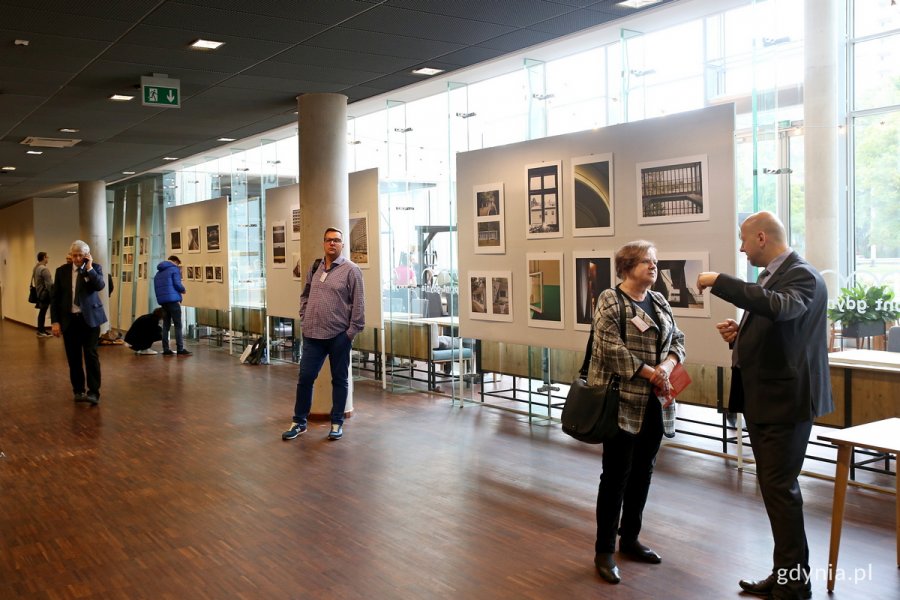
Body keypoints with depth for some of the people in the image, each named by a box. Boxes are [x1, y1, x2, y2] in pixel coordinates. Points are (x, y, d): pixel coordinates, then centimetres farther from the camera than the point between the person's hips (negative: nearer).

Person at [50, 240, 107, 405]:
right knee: (73, 357, 7)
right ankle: (78, 390, 19)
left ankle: (94, 392, -6)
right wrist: (55, 321, -1)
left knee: (91, 355, -7)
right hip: (69, 319, 2)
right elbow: (54, 297, 5)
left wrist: (89, 268, -17)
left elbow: (100, 285, -19)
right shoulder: (62, 271, 5)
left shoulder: (95, 268, 1)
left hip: (90, 318, -2)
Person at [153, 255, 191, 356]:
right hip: (173, 300, -7)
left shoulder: (158, 273, 21)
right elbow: (177, 284, -11)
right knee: (178, 325, -5)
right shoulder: (174, 269, -1)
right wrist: (183, 290, 7)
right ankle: (180, 349, -8)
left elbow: (156, 288, 19)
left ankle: (166, 350, 3)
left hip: (162, 301, 7)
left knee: (166, 326, 7)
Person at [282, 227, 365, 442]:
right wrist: (304, 321, 10)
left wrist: (352, 331, -11)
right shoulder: (314, 268, 10)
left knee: (339, 379, 7)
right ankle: (299, 422, 19)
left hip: (339, 335, -4)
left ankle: (337, 423, 19)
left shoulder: (351, 270, -7)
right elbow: (305, 296, 19)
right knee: (305, 378, 6)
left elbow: (358, 303, -9)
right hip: (313, 335, 5)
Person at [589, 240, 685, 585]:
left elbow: (677, 341, 10)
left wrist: (666, 367, -10)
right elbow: (611, 347, -18)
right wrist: (650, 373, -15)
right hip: (622, 402, -7)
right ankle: (604, 551, 8)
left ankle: (629, 539, 28)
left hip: (654, 404, 7)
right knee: (616, 474, -2)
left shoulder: (660, 302, 13)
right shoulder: (610, 300, -9)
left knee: (643, 472, 13)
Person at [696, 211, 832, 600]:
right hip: (761, 397, 10)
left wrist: (719, 282, -31)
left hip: (785, 399, -10)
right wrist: (739, 335, 2)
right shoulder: (769, 277, 14)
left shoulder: (803, 276, -15)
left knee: (779, 488, -5)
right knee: (774, 488, 15)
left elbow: (778, 307, -37)